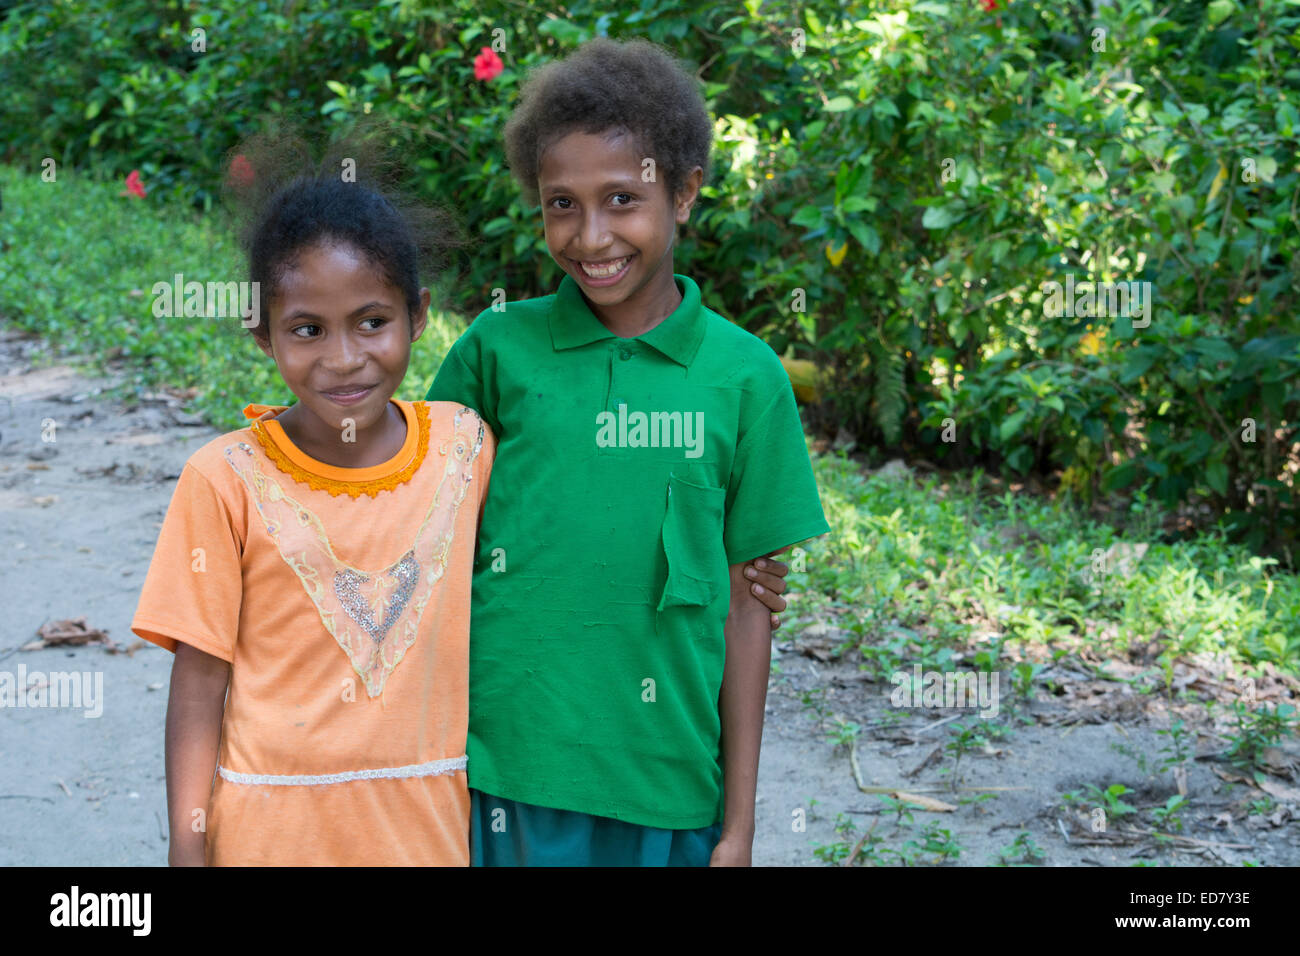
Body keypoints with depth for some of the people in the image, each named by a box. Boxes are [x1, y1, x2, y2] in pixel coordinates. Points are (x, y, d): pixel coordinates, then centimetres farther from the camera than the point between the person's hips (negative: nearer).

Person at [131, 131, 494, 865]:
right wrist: (188, 846, -5)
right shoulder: (228, 480, -11)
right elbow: (199, 679, -6)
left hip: (429, 829, 2)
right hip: (271, 832, -2)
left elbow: (485, 610, 6)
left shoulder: (465, 447, -4)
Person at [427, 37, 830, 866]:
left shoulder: (745, 376, -1)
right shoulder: (497, 349, -2)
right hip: (506, 778, 0)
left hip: (668, 794, 1)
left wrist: (739, 820, 3)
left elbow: (742, 606, 2)